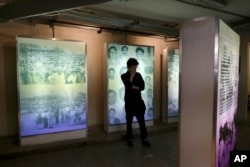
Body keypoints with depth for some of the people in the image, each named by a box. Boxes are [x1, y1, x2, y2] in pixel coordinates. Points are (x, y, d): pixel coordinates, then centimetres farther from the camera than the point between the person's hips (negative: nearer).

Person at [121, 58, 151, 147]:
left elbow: (142, 87, -1)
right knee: (129, 121, 8)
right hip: (129, 102, -2)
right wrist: (131, 75, -15)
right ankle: (129, 139, 22)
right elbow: (128, 86, -21)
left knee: (141, 120, 5)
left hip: (139, 101, 3)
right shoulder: (124, 76, -3)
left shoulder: (138, 75, 6)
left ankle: (144, 139, 14)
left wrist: (134, 87, -14)